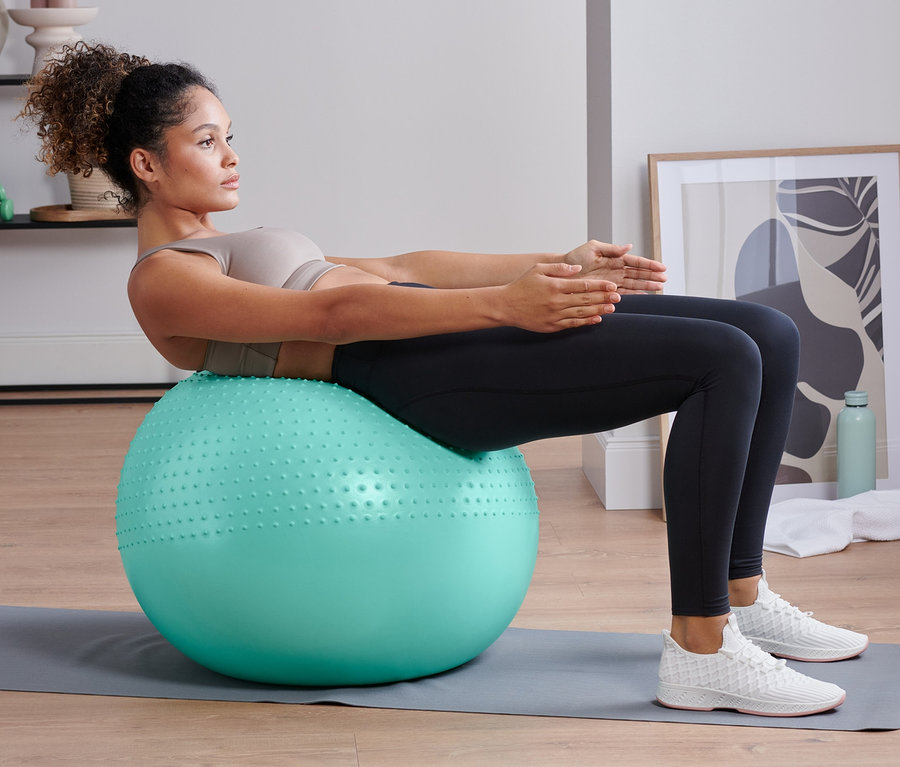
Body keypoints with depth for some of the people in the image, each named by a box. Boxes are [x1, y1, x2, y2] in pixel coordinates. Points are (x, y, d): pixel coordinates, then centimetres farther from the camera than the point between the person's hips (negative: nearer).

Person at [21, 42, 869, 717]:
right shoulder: (161, 281, -2)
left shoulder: (222, 252, 28)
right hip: (421, 373, -9)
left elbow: (395, 270, 26)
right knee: (722, 359, -23)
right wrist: (502, 303, -26)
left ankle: (741, 598, 8)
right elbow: (331, 313, -16)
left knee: (768, 337, 0)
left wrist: (557, 263, 20)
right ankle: (701, 652, -20)